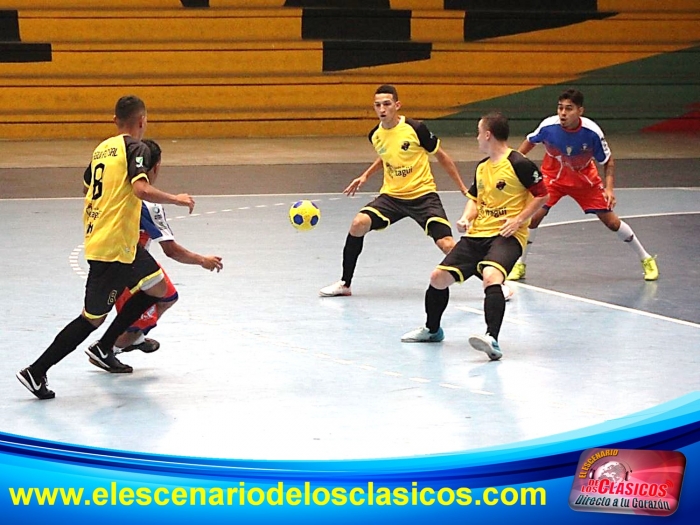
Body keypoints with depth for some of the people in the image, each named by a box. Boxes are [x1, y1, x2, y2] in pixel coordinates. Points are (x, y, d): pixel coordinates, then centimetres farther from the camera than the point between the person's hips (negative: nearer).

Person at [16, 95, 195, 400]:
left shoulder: (102, 148, 13)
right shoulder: (136, 148, -10)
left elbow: (90, 191, 23)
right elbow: (141, 189, -25)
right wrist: (176, 199, -14)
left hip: (96, 237, 9)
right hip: (114, 246, -9)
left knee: (157, 288, 19)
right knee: (93, 318, -3)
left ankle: (103, 349, 23)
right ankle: (36, 372, 0)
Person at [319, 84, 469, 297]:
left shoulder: (416, 128, -14)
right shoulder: (375, 135, 1)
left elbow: (441, 157, 0)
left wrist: (464, 189, 1)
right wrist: (366, 175, 15)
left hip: (423, 194, -4)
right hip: (391, 195, 4)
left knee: (446, 244, -18)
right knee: (359, 223, -20)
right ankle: (345, 284, -3)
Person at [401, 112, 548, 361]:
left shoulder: (518, 164, -10)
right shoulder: (482, 167, 14)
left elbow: (541, 194, -7)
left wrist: (518, 220, -16)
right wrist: (466, 218, 6)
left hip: (506, 236, -8)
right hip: (477, 234, 8)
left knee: (491, 276, -36)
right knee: (439, 277, 5)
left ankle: (492, 340, -43)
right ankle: (432, 329, 30)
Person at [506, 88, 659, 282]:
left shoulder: (592, 132, -28)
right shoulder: (548, 126, -26)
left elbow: (608, 161, -12)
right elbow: (530, 141, -2)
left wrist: (609, 188, -23)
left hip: (585, 180, 0)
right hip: (553, 177, 0)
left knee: (611, 221, 1)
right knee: (535, 215, -18)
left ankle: (646, 259, 20)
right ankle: (520, 265, 1)